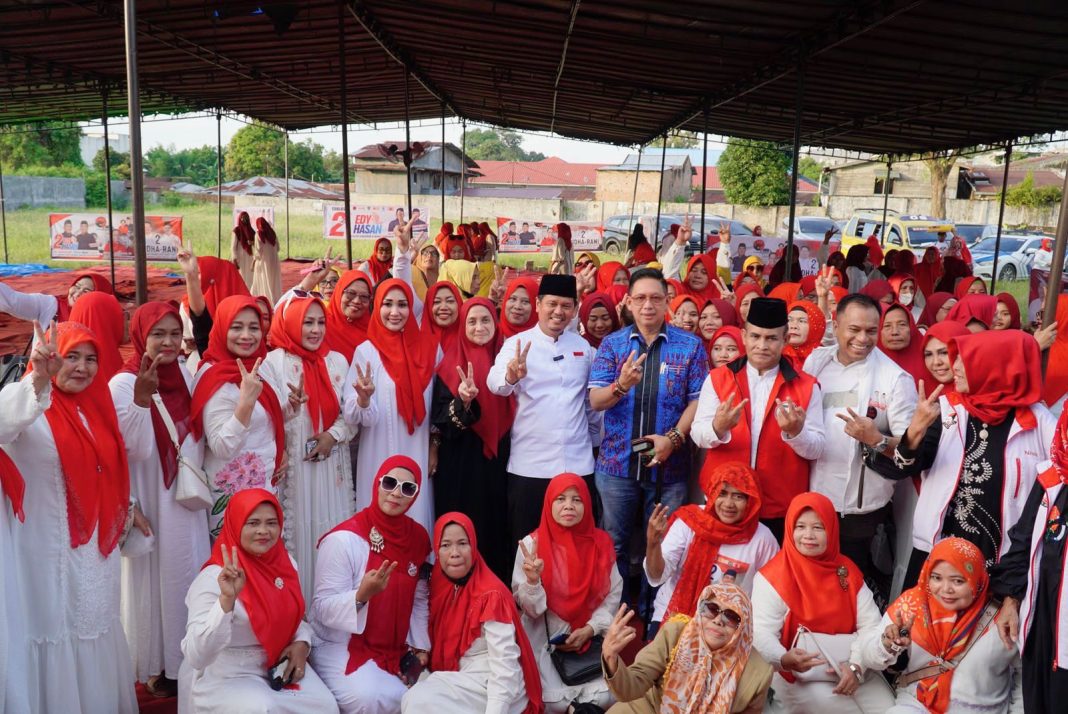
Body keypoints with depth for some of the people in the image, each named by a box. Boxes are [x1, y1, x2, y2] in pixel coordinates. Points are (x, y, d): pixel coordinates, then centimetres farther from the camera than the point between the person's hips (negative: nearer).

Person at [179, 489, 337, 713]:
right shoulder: (214, 578, -20)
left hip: (280, 665, 5)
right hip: (226, 678, -5)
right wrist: (227, 599, -39)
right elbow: (196, 657, -28)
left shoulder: (286, 564, 1)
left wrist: (302, 643, -6)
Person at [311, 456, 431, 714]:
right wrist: (362, 595, -35)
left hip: (396, 648, 6)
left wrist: (420, 647, 2)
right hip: (340, 646, -5)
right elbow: (323, 608, -18)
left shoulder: (418, 537, 1)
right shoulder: (344, 538, -18)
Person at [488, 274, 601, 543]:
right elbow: (494, 382, -23)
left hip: (578, 463, 3)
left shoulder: (583, 346, 8)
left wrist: (596, 432, 14)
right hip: (529, 465, -3)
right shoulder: (516, 344, -4)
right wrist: (510, 376, -44)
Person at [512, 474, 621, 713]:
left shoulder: (601, 542, -4)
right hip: (544, 639, -2)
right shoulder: (531, 544, -11)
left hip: (590, 638, 2)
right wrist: (532, 581, -31)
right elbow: (529, 609, -10)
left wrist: (590, 629, -11)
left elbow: (613, 594, 3)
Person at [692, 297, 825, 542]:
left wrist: (795, 431, -24)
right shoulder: (717, 378, 2)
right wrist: (718, 427, -27)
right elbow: (698, 435, -5)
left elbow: (816, 449, -3)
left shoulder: (806, 386, 1)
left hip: (780, 508, 0)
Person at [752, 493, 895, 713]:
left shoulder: (847, 570, 8)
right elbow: (762, 633, -16)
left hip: (856, 673, 5)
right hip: (800, 679, -5)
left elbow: (871, 625, 2)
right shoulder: (773, 577, -8)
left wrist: (856, 665, -15)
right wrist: (784, 659, -36)